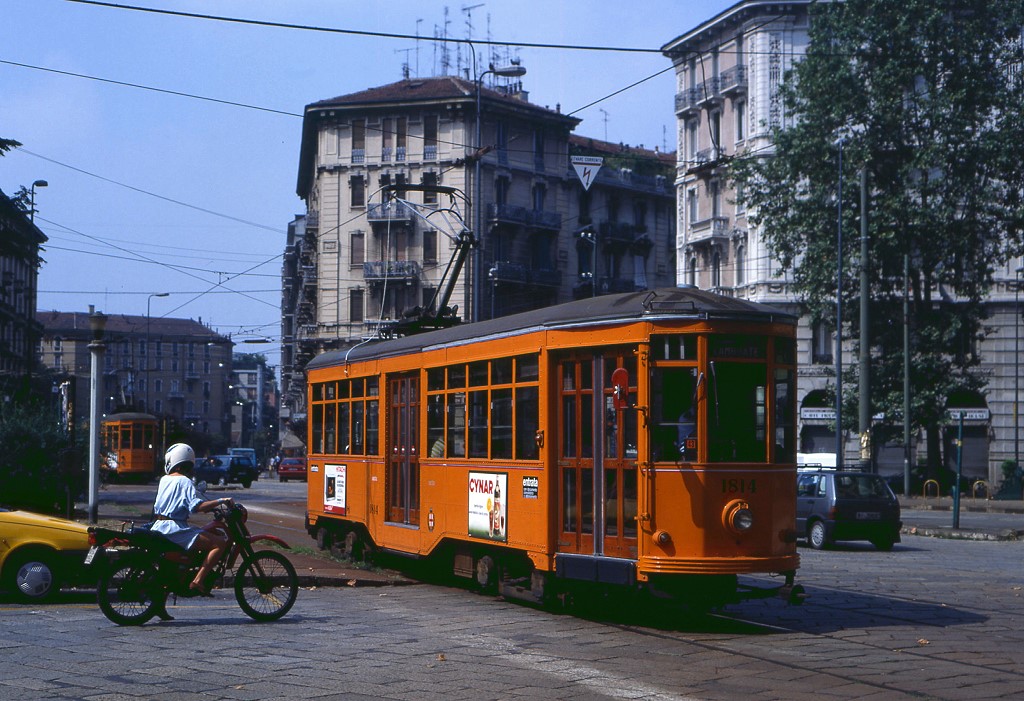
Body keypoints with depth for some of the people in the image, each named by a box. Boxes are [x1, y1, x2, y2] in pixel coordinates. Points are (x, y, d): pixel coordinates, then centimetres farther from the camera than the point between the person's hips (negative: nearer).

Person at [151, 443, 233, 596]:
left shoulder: (164, 480, 12)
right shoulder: (185, 481, -10)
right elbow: (197, 506, -23)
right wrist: (220, 501, -20)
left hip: (159, 527, 9)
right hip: (175, 530, -9)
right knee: (221, 543, -15)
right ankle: (198, 581, -21)